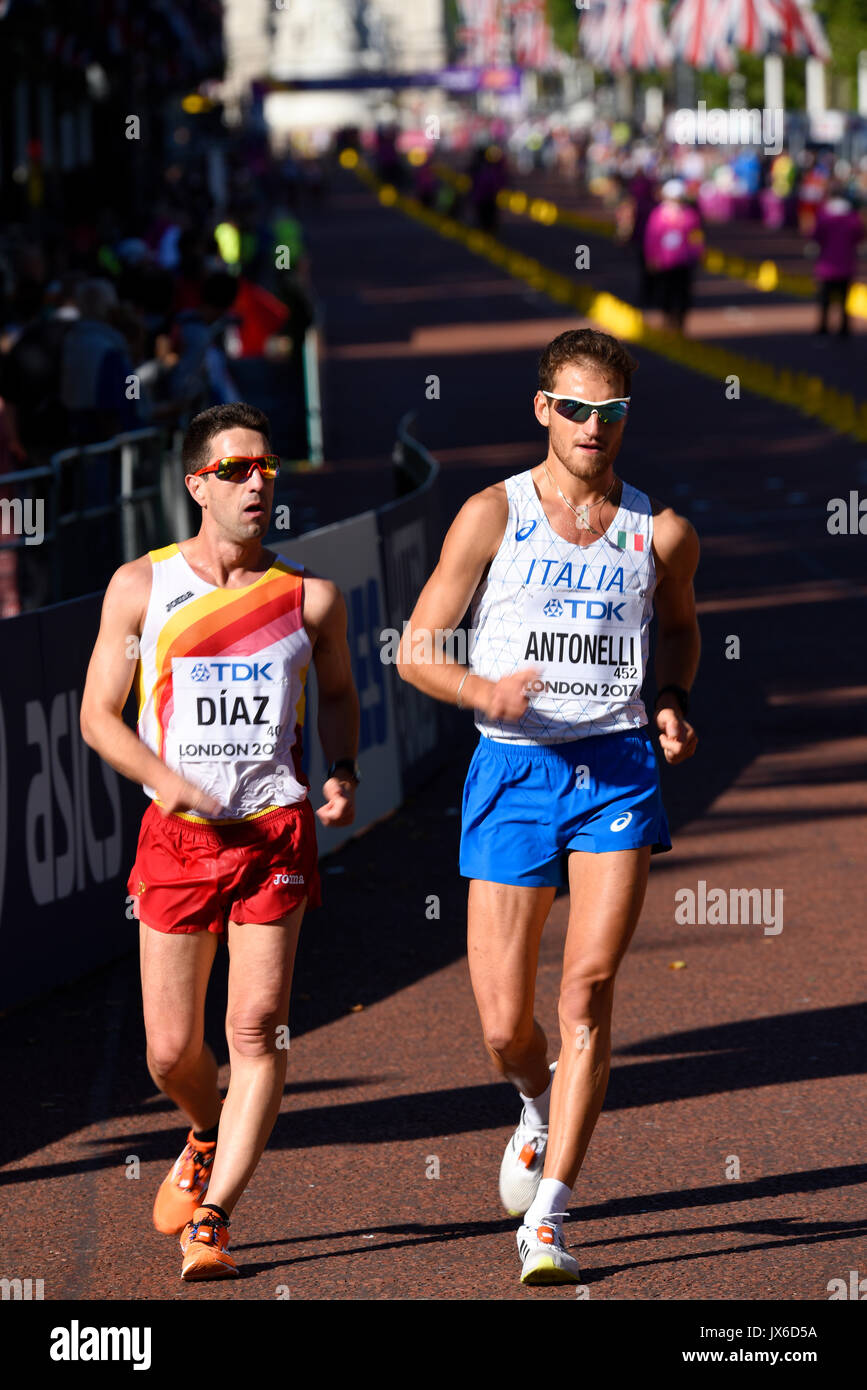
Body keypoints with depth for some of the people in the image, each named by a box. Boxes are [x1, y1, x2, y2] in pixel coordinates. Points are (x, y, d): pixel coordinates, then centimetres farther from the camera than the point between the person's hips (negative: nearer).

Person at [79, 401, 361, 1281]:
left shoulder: (309, 598, 3)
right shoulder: (140, 588, 0)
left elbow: (336, 694, 21)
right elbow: (99, 715, 3)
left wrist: (342, 773, 2)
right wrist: (166, 780, -14)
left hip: (275, 831, 0)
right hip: (175, 836, 0)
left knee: (256, 1032, -11)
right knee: (172, 1052, 4)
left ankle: (210, 1222, -7)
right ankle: (207, 1138, 38)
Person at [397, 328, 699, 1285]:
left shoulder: (660, 533, 5)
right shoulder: (493, 516, -1)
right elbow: (416, 651, 1)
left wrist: (673, 704, 6)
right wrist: (486, 692, -19)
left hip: (617, 772, 0)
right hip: (514, 770, 0)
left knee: (587, 992, -14)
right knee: (505, 1026, -1)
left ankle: (546, 1221, -12)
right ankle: (543, 1106, 36)